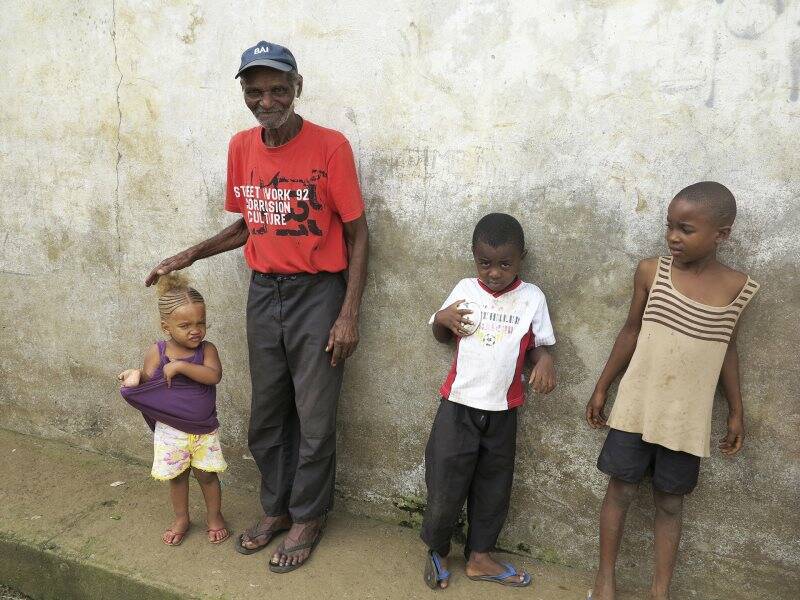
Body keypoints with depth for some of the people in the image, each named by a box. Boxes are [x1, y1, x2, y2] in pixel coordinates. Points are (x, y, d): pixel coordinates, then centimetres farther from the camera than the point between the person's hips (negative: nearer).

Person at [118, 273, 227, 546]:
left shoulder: (207, 349, -10)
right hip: (170, 430, 1)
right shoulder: (156, 352, -8)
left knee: (206, 474, 11)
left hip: (204, 429, -1)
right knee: (177, 476, 16)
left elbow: (213, 375, -27)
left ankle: (214, 516, 33)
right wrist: (135, 378, -26)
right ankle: (181, 519, 37)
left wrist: (180, 366, -30)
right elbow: (148, 386, -5)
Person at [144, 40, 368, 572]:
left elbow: (357, 234, -9)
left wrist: (349, 315, -13)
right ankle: (275, 508, 36)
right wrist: (191, 256, 7)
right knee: (267, 414, 16)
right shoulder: (242, 148, 4)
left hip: (318, 293, -5)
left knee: (314, 418, 6)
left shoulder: (330, 147, -12)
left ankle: (308, 517, 27)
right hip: (264, 292, 5)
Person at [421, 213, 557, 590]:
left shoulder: (532, 297, -4)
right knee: (445, 486, 6)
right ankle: (436, 551, 31)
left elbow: (538, 345, 4)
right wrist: (442, 318, -11)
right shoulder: (464, 289, -1)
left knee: (493, 488, 14)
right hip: (458, 406, -1)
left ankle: (479, 557, 33)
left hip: (502, 412, 1)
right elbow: (442, 336, 11)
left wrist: (544, 359, -18)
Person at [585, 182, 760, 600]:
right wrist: (601, 388, 5)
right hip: (636, 408, 0)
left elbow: (727, 348, 7)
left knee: (670, 503, 12)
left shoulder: (739, 289, -4)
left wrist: (736, 412, 10)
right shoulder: (651, 272, -7)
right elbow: (631, 331, 2)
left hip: (688, 418, 1)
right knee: (621, 489, 9)